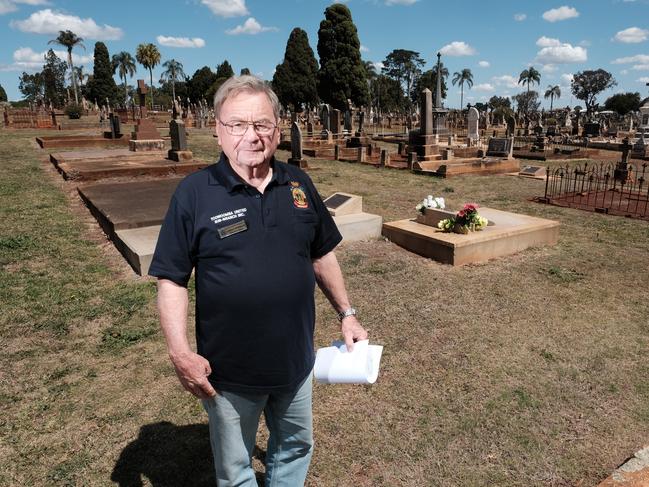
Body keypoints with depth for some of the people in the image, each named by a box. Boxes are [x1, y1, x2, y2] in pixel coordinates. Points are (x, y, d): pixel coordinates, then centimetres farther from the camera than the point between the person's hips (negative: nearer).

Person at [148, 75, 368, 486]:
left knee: (296, 446, 27)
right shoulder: (195, 193, -13)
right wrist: (181, 353, -18)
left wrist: (347, 313, 7)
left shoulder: (299, 184, -2)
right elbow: (171, 279, -11)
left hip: (296, 361, 4)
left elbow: (322, 255, 8)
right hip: (228, 373, -3)